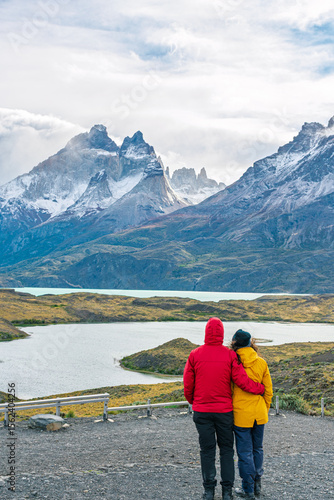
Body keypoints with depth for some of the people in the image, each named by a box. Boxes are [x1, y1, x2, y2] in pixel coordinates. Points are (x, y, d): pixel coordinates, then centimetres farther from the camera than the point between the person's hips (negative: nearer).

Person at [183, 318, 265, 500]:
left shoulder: (195, 355, -5)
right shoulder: (230, 355, -7)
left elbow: (188, 384, 0)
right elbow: (241, 380, -10)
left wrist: (192, 401, 19)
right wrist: (261, 388, 7)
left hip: (201, 411, 0)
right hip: (224, 410, 0)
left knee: (207, 450, 9)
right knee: (226, 449, 11)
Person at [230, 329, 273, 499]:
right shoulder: (262, 363, -2)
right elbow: (268, 390, 4)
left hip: (241, 415, -4)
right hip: (259, 414, 4)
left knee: (245, 452, 7)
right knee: (257, 449, 19)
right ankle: (257, 484, 29)